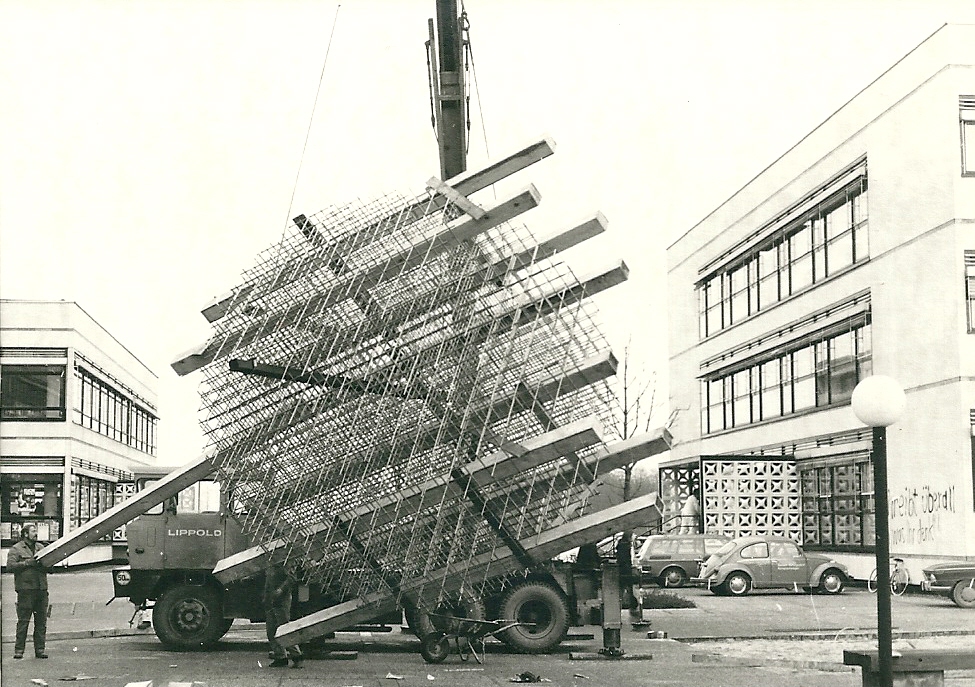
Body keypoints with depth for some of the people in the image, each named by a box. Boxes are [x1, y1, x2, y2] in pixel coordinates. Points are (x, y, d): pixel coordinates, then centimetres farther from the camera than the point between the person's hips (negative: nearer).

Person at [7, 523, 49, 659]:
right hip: (26, 588, -5)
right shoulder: (16, 549, 4)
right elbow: (10, 565, -9)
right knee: (23, 620, -4)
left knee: (41, 621, 4)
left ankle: (40, 649, 9)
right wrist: (27, 563, -15)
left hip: (41, 588, 5)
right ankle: (19, 649, 1)